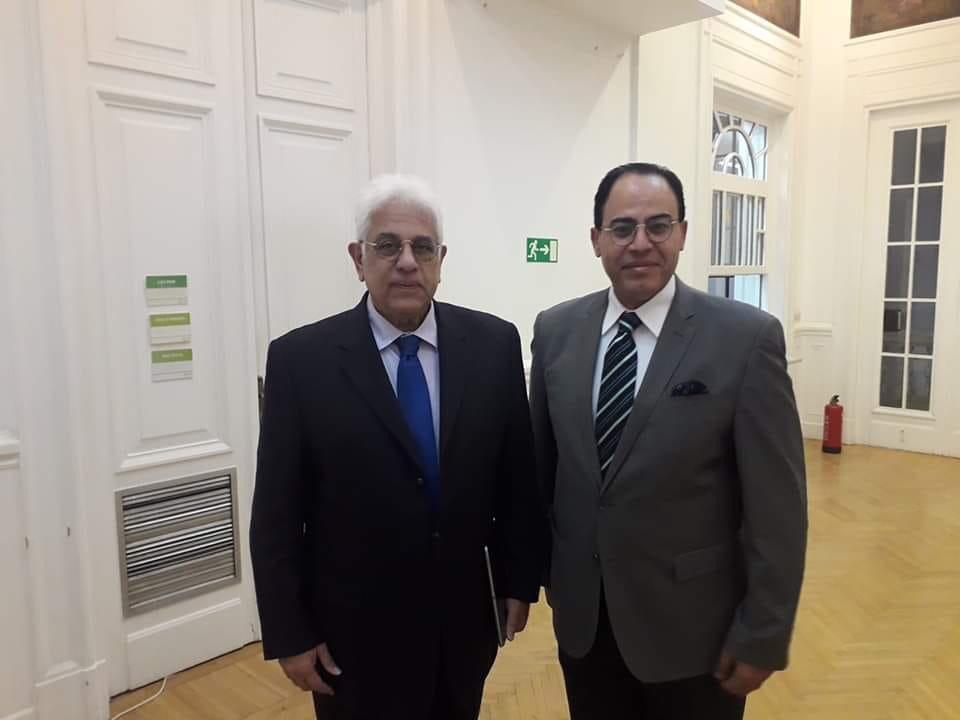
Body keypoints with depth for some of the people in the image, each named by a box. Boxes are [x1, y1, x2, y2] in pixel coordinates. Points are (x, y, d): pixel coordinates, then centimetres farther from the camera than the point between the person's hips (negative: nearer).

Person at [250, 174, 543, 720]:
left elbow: (518, 474, 1)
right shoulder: (300, 359, -12)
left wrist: (519, 579, 4)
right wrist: (290, 634, -6)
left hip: (465, 618, 3)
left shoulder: (494, 343, -6)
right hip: (355, 631, -2)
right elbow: (277, 514, -8)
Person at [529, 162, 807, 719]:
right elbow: (542, 462, 6)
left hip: (693, 626, -3)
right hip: (582, 617, 3)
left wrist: (763, 636, -9)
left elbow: (777, 504, -11)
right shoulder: (556, 330, -3)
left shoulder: (748, 337, -14)